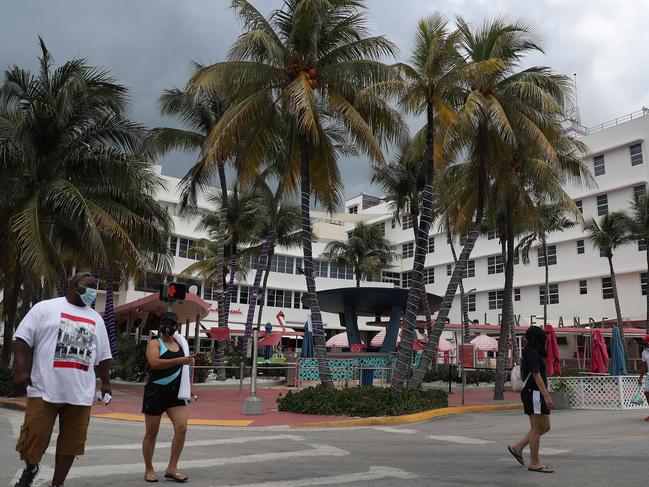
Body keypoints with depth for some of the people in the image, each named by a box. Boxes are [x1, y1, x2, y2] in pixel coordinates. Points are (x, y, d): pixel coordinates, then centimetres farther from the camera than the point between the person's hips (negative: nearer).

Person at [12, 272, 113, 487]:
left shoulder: (96, 319, 17)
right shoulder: (45, 308, 4)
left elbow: (103, 355, 20)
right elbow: (22, 339, -3)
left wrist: (106, 382, 17)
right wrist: (20, 369, -13)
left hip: (80, 393, 4)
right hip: (45, 389, -3)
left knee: (71, 442, 5)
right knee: (34, 437, 2)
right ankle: (30, 469, 33)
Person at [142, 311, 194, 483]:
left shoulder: (180, 343, 13)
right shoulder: (155, 343, -4)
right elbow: (154, 362, -24)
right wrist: (180, 360, -28)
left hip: (175, 393, 4)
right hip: (156, 391, -4)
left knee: (181, 428, -10)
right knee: (151, 433, 6)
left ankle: (172, 468, 0)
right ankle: (149, 470, 22)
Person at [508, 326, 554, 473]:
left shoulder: (534, 352, 17)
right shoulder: (532, 353, -14)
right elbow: (536, 376, -21)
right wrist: (547, 396, -25)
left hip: (538, 394, 10)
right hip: (533, 393, -10)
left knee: (545, 427, 13)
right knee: (537, 428, -3)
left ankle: (517, 448, 18)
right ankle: (534, 463, 6)